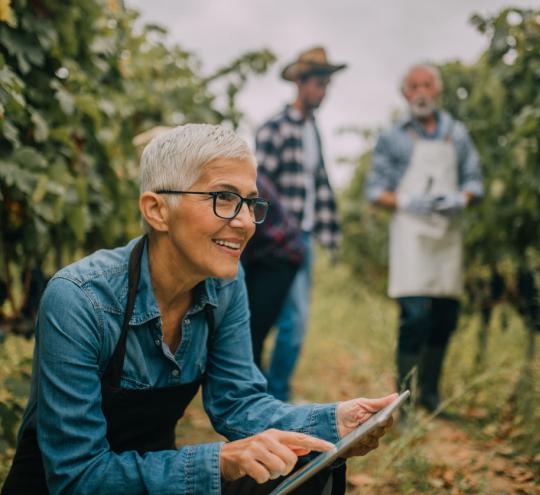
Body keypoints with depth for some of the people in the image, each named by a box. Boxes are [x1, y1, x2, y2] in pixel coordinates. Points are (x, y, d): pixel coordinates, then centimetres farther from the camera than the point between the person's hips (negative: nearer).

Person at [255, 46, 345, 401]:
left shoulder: (313, 131, 15)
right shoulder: (275, 130, -10)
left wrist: (329, 234, 13)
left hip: (304, 236, 8)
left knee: (295, 318, 12)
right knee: (295, 318, -9)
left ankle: (277, 394, 22)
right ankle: (277, 393, 4)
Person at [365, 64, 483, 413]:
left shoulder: (457, 135, 13)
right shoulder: (393, 138, 4)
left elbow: (474, 181, 14)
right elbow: (375, 190, 3)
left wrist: (461, 198, -8)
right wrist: (407, 202, -14)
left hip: (448, 232, 4)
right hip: (410, 231, -4)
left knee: (446, 317, 9)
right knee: (416, 316, -14)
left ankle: (430, 392, 27)